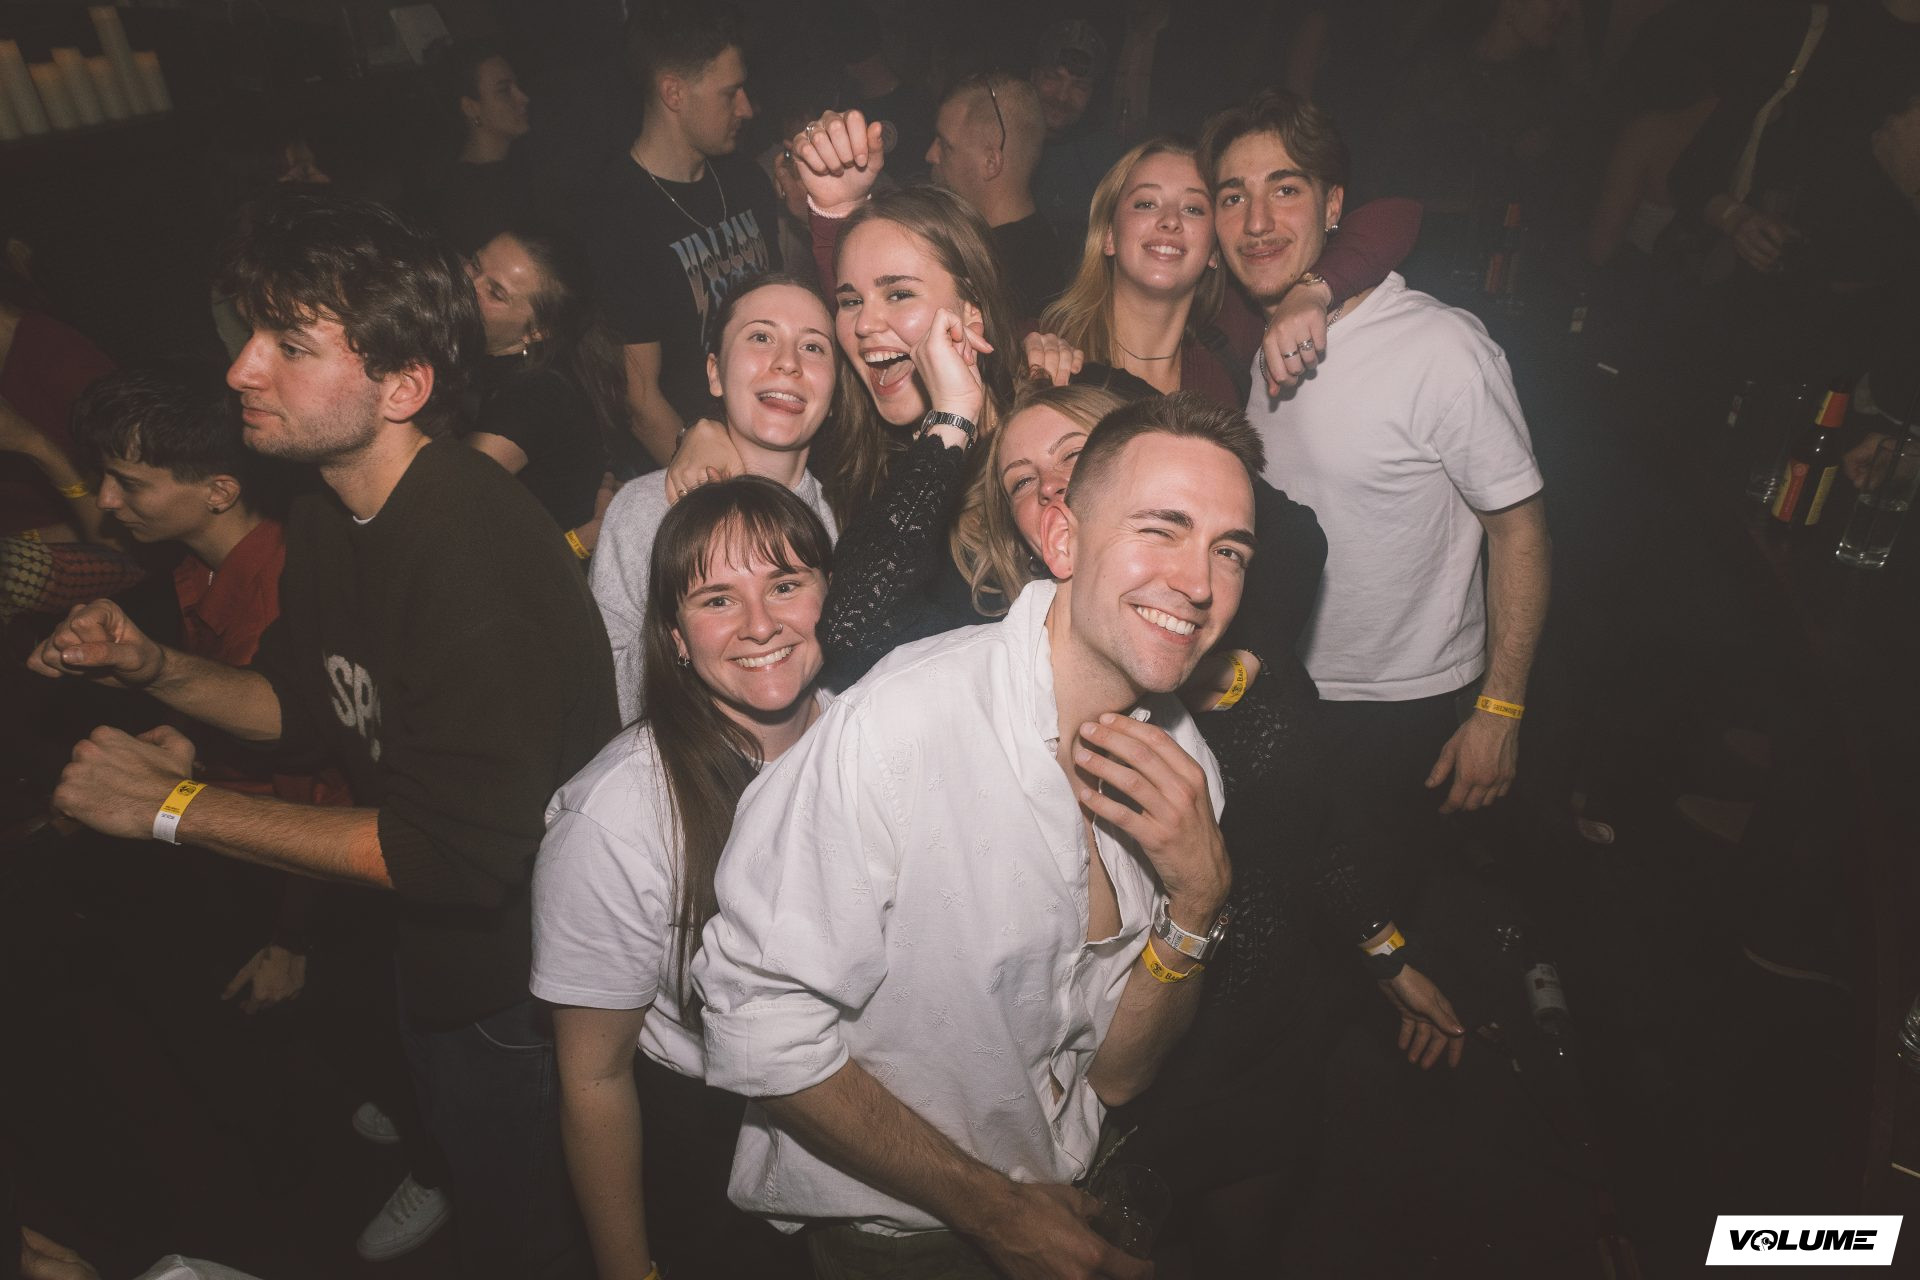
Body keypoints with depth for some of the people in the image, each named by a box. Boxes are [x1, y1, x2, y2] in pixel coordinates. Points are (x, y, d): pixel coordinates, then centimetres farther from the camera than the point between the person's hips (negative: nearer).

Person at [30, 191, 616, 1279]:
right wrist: (153, 669, -3)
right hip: (437, 952, 8)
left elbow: (459, 851, -34)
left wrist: (175, 806, -26)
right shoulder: (330, 522, -1)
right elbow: (313, 708, 15)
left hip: (523, 978, -8)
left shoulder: (473, 546, -32)